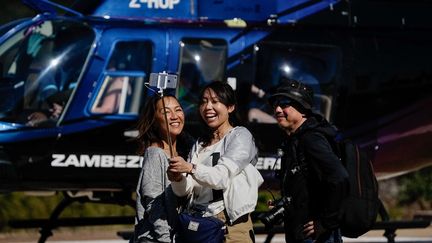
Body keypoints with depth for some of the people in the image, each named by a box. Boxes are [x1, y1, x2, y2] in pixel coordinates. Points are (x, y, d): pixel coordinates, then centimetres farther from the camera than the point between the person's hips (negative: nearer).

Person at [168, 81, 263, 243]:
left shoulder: (240, 136, 0)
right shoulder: (200, 144, 19)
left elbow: (222, 176, -17)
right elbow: (184, 190, 8)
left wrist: (190, 168, -32)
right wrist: (178, 178, -14)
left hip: (231, 224, -5)